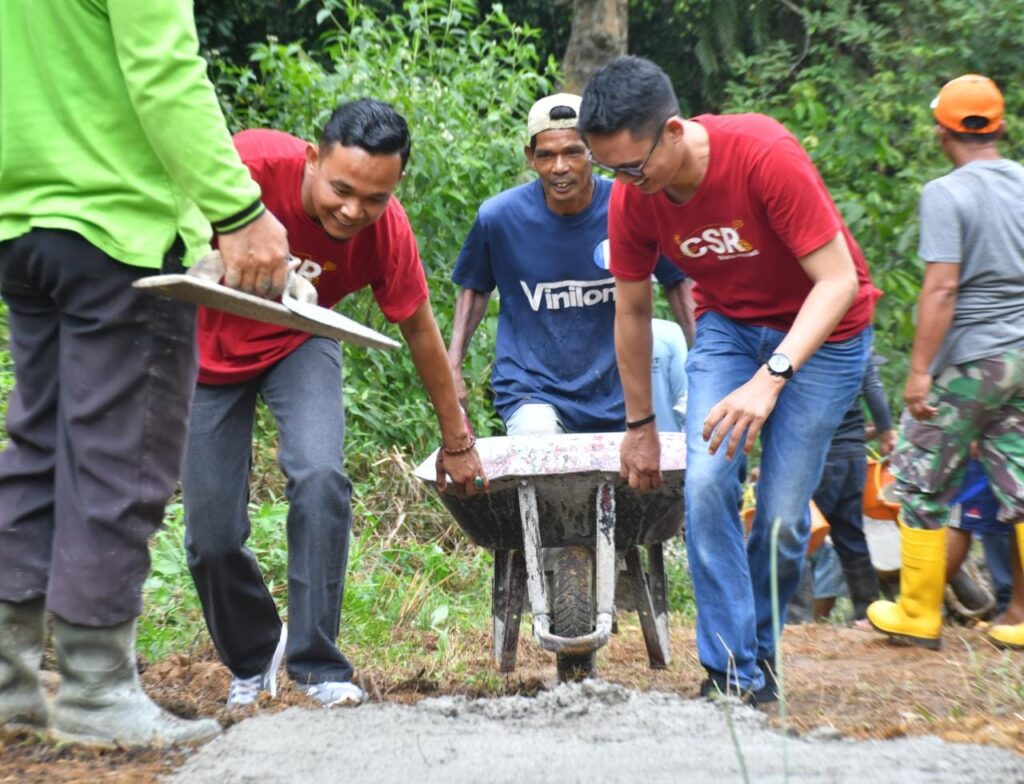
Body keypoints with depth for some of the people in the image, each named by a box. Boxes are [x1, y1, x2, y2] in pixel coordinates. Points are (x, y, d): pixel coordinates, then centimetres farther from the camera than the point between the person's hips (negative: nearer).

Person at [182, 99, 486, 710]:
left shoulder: (388, 230, -24)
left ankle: (318, 666, -12)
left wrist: (456, 440, 2)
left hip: (298, 343, 1)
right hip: (209, 345, -1)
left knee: (320, 477, -25)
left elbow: (420, 331, -8)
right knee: (212, 535, -4)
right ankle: (252, 662, 24)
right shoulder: (253, 163, -34)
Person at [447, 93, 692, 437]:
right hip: (531, 392, -2)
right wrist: (452, 368, 2)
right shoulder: (499, 217, -8)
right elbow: (475, 289, 9)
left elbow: (676, 283, 4)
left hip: (617, 395, 2)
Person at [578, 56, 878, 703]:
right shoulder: (630, 197, -15)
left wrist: (770, 379, -40)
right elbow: (632, 311, 1)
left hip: (821, 329, -4)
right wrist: (641, 425, 7)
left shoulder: (766, 156, -31)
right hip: (729, 326, 4)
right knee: (707, 483, -16)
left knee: (782, 513, -8)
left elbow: (839, 280, -29)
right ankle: (731, 670, -8)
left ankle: (762, 653, 16)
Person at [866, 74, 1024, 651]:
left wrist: (920, 370, -15)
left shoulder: (947, 194, -12)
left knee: (923, 482, 6)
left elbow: (942, 288, -18)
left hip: (971, 360, -6)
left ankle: (920, 614, 12)